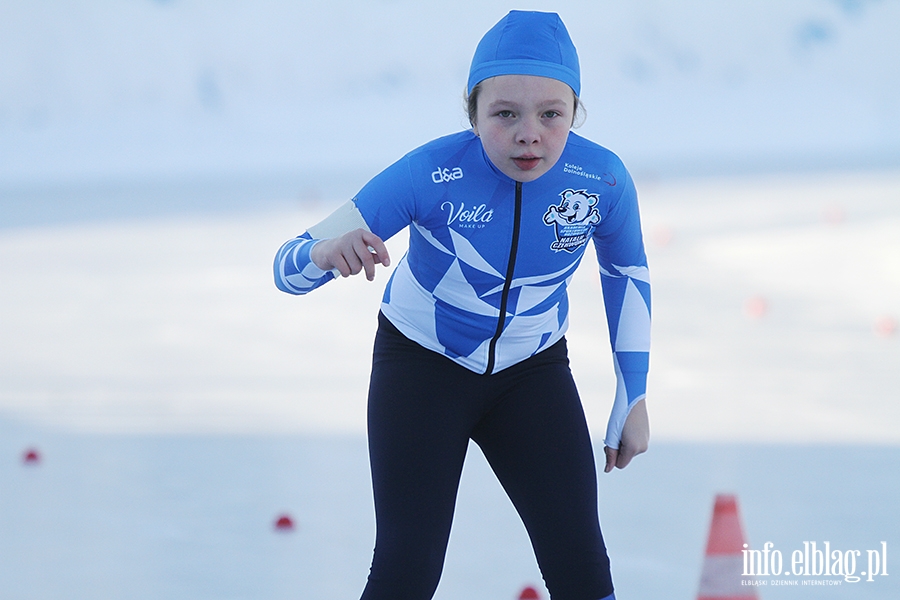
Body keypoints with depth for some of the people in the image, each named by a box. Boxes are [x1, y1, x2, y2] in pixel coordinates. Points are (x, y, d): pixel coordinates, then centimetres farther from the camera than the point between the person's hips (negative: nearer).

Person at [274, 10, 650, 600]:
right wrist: (326, 253, -51)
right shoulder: (431, 174, -29)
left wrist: (634, 398, 3)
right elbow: (290, 268, -27)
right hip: (421, 367, -2)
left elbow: (628, 274, 2)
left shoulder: (602, 179, -22)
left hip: (532, 371, 2)